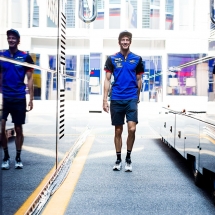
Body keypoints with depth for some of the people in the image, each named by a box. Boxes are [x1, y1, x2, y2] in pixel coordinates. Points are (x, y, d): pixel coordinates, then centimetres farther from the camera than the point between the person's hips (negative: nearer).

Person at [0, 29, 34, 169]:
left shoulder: (25, 57, -2)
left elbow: (30, 78, 0)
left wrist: (31, 98, -5)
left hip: (19, 99, -1)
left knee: (18, 129, 7)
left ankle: (18, 158, 20)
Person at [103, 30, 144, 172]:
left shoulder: (137, 59, 5)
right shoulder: (112, 59, 3)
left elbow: (139, 80, 12)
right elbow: (107, 79, 3)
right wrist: (105, 99, -3)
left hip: (131, 99, 0)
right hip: (116, 99, 0)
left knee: (132, 129, -11)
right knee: (118, 131, 7)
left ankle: (128, 158, 8)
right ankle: (118, 160, 19)